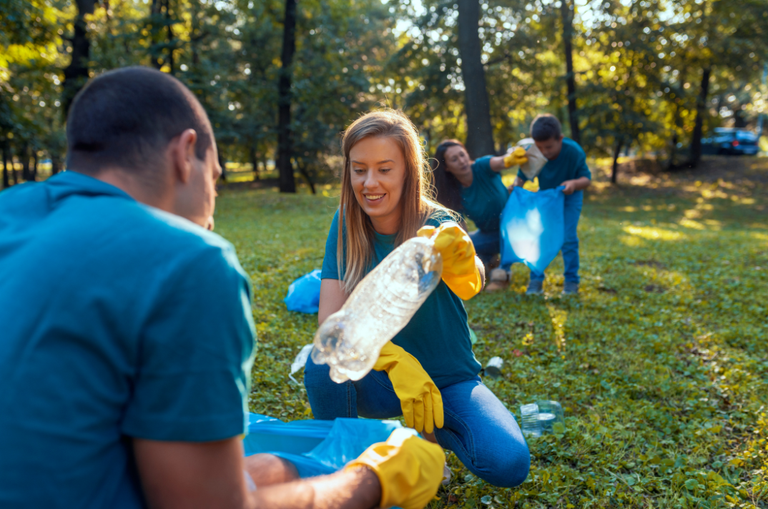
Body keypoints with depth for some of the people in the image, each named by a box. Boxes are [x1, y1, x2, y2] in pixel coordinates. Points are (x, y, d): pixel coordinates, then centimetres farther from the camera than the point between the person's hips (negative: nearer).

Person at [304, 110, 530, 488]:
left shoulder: (434, 223, -17)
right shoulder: (346, 226, -9)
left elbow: (470, 284, -40)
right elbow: (331, 321, -16)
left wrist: (458, 260, -65)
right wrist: (396, 361, -33)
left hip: (448, 380, -1)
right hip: (381, 380, 1)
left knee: (508, 463, -25)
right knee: (323, 365, -31)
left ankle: (434, 430, 8)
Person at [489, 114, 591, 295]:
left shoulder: (574, 152, -31)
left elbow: (587, 178, -21)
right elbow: (522, 175, -13)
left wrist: (575, 183, -44)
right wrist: (516, 184, -35)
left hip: (570, 197, -2)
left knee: (568, 237, -12)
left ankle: (572, 281, 5)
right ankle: (536, 280, 4)